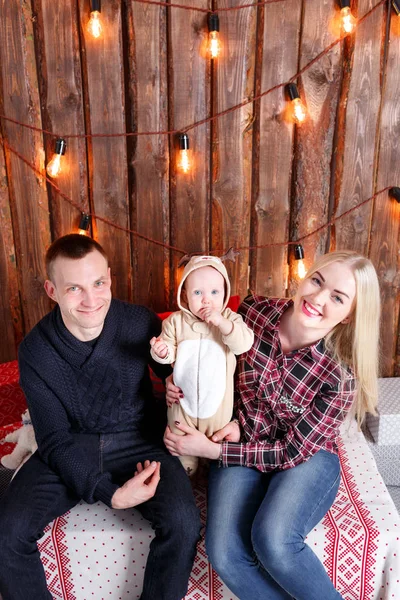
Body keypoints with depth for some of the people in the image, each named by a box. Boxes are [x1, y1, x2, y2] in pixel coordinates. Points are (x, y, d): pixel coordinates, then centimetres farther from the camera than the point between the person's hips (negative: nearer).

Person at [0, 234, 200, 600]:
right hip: (70, 449, 1)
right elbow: (56, 441, -11)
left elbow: (173, 370, 8)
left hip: (137, 442, 0)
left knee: (183, 523, -24)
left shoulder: (140, 322, -14)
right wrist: (110, 493, -23)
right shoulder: (36, 351, -14)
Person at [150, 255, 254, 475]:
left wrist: (222, 322, -33)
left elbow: (244, 344, -23)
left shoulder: (230, 318, -9)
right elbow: (170, 354, -6)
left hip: (217, 397, 0)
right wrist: (162, 351, -29)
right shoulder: (175, 321, -8)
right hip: (184, 395, 1)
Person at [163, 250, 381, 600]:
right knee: (224, 552, -22)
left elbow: (293, 451, -15)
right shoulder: (254, 311, -13)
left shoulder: (342, 373, -21)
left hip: (307, 457, -2)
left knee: (272, 540, -31)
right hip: (241, 448, 3)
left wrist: (209, 450, -18)